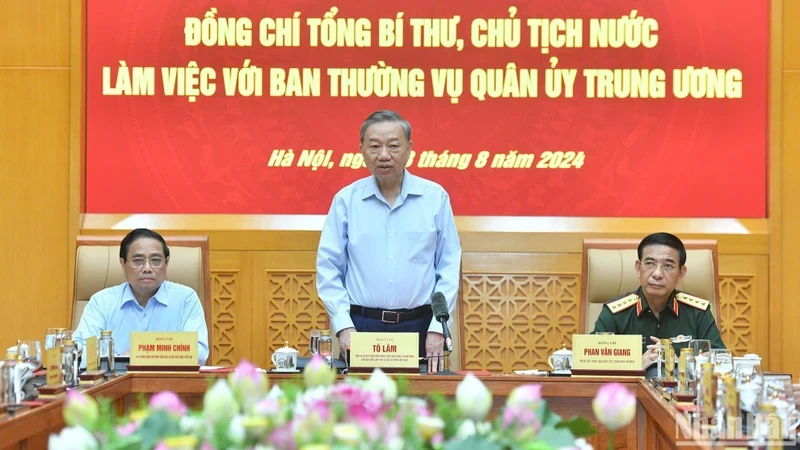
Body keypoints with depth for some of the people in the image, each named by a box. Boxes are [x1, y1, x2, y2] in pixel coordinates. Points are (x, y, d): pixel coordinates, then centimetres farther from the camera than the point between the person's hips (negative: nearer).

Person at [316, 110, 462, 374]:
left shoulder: (435, 198, 3)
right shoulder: (346, 200, 4)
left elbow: (449, 268, 3)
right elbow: (328, 269, 4)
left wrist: (438, 328, -4)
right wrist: (344, 326, -5)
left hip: (419, 327, 0)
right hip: (361, 326, 0)